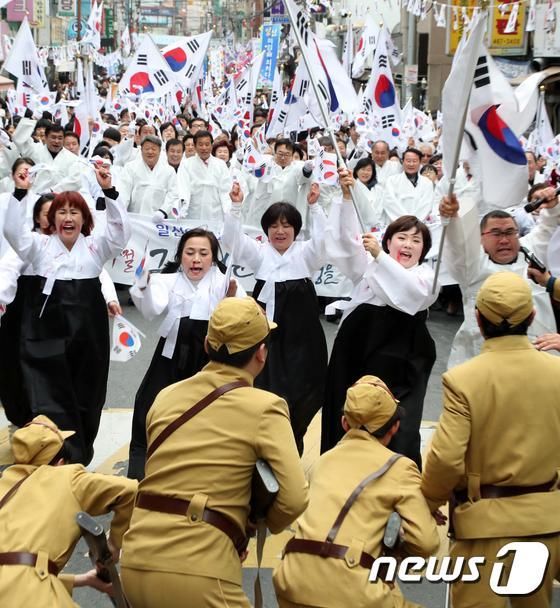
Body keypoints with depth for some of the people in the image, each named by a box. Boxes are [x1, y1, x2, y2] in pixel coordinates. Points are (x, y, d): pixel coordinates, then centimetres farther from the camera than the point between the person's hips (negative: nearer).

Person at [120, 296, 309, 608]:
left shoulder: (167, 396, 11)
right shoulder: (264, 407, -4)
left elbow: (165, 477, 13)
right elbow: (294, 499, -11)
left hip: (137, 560, 6)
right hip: (196, 570, -6)